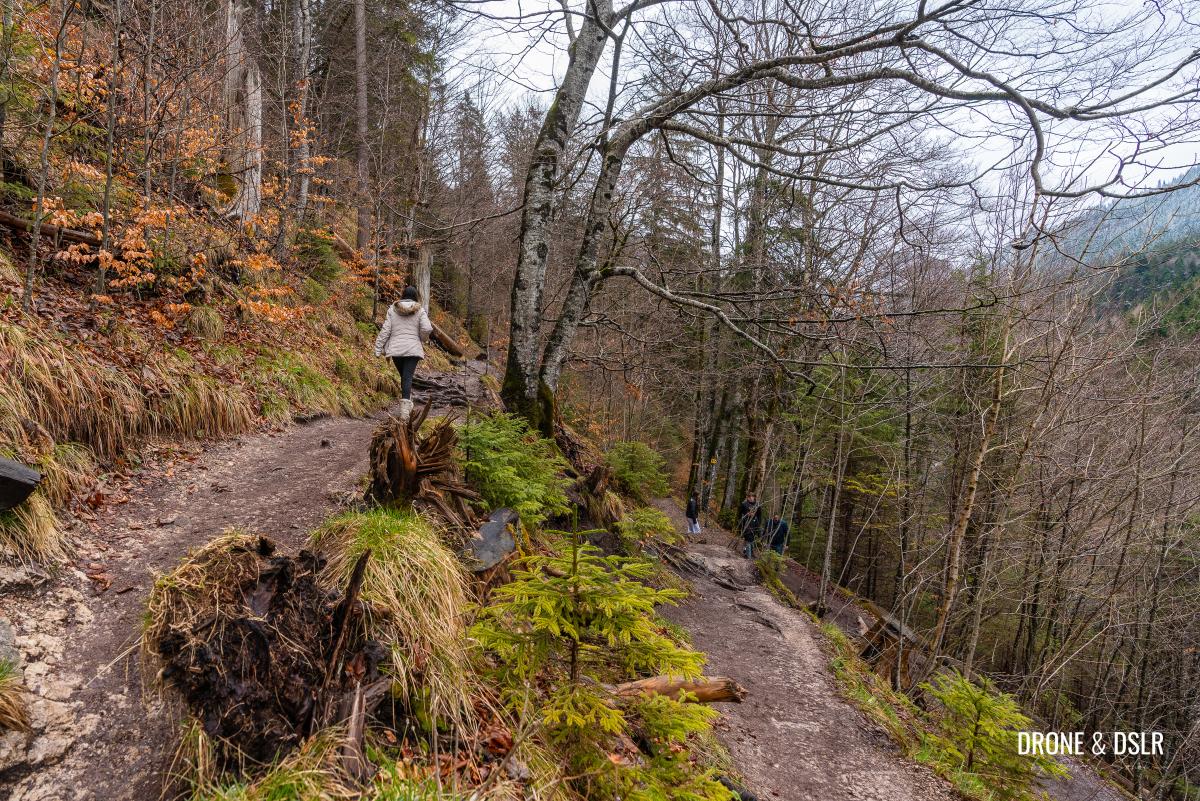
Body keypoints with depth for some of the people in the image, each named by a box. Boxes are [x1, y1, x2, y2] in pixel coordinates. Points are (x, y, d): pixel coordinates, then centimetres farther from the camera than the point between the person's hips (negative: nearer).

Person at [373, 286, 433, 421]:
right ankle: (405, 409, -18)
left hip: (395, 349, 2)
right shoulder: (419, 310, 1)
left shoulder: (392, 309, 6)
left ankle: (408, 406, 21)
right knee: (408, 378, -6)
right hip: (413, 349, -2)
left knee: (404, 377, 17)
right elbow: (427, 328, -10)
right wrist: (423, 338, 12)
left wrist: (378, 348, 4)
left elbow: (385, 330, 1)